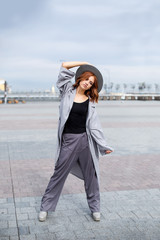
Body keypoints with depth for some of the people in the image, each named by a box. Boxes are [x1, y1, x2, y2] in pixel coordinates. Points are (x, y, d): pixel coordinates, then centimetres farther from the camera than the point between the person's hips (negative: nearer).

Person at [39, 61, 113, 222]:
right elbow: (64, 66, 0)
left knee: (90, 175, 10)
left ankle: (94, 208, 27)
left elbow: (94, 125, 4)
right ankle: (45, 207, 21)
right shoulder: (67, 91, 3)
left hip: (85, 140, 1)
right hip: (68, 140, -1)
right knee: (59, 174, 5)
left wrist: (104, 146, 0)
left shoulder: (89, 102, 4)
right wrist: (85, 64, 7)